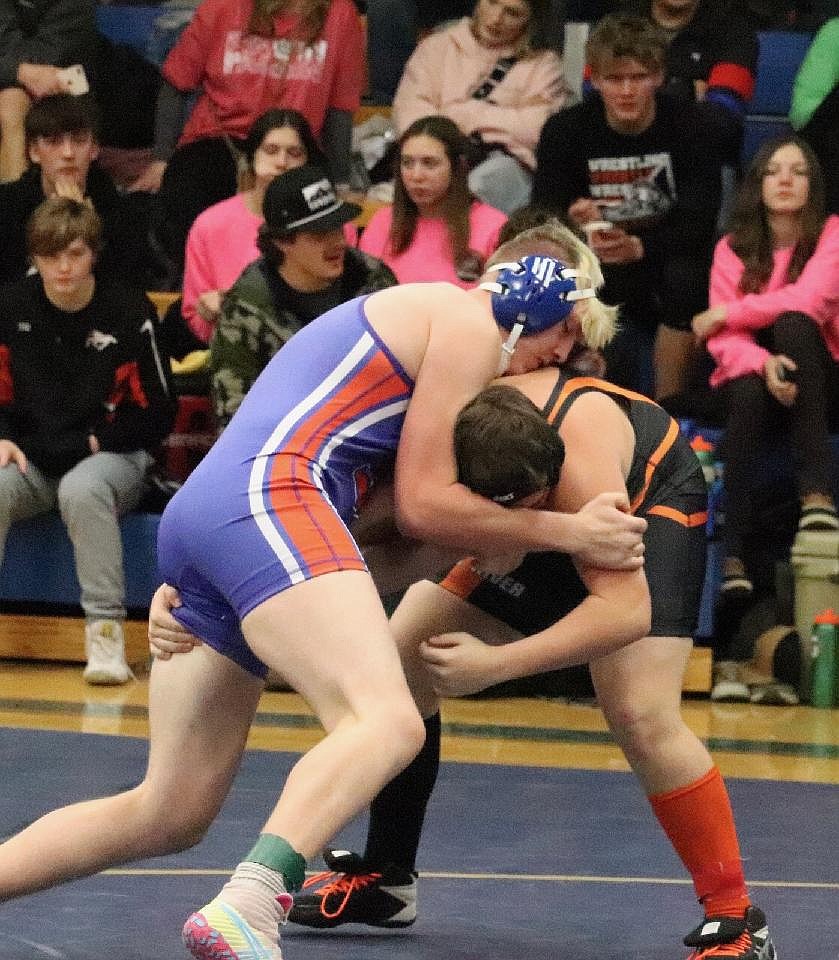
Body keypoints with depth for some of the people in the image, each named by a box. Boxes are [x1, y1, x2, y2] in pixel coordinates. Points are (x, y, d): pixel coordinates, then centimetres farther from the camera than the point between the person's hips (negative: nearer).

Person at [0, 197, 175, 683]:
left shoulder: (130, 312, -7)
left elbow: (158, 413, -3)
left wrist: (95, 442, -11)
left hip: (112, 455, -3)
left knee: (81, 489, -38)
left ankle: (106, 630, -34)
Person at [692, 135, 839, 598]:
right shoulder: (732, 248, 1)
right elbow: (724, 339, -9)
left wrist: (726, 313, -15)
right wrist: (763, 363, -32)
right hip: (751, 374, 1)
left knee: (792, 323, -32)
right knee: (747, 395, -36)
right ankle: (733, 554, -42)